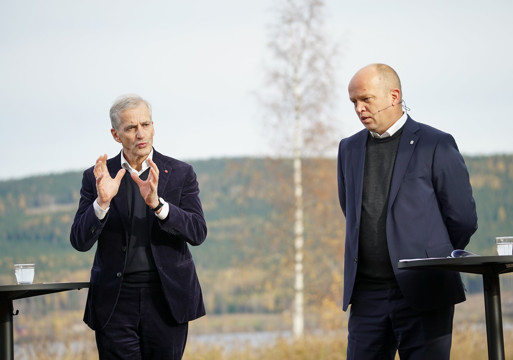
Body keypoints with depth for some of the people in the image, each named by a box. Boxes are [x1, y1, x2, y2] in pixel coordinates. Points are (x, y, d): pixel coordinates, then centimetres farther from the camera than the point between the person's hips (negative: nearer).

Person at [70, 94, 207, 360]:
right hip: (116, 303, 0)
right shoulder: (96, 177, 5)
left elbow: (197, 233, -6)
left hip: (166, 300, 0)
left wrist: (157, 203, -22)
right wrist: (102, 202, -19)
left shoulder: (180, 173, 5)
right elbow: (80, 241, -1)